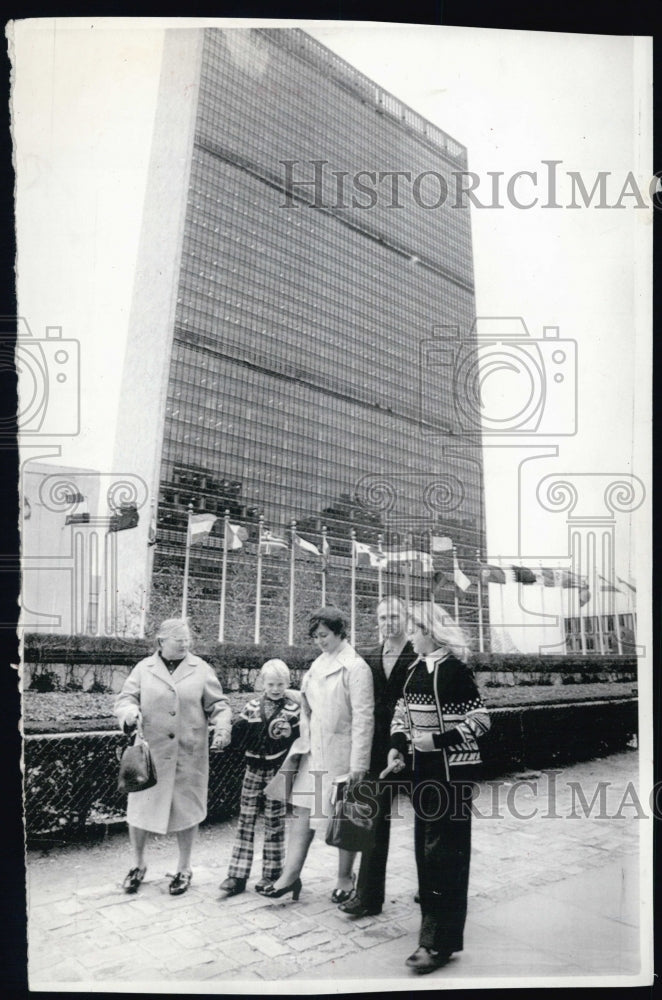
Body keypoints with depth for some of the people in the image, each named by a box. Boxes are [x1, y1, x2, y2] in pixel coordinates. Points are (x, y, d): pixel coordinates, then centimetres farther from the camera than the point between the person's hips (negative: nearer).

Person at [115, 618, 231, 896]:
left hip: (189, 755, 0)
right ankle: (138, 865, 29)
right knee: (139, 809, 5)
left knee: (186, 810, 8)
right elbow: (125, 698, 1)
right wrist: (130, 713, -21)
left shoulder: (201, 669, 4)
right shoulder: (144, 669, 5)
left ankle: (184, 870, 27)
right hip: (150, 752, 0)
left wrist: (222, 728, -12)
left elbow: (218, 705, 6)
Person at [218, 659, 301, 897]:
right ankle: (237, 876, 10)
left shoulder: (293, 709, -3)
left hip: (277, 773, -3)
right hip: (253, 770, 3)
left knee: (274, 824, 6)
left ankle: (272, 875, 19)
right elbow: (237, 738, 1)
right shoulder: (253, 706, 5)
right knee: (245, 821, 4)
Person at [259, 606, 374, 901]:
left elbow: (363, 718, -16)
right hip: (314, 752, 6)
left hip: (341, 753, -6)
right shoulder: (317, 666, 9)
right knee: (303, 810, 4)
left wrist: (358, 763, -18)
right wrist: (304, 744, 9)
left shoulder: (355, 667, -13)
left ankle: (345, 877, 21)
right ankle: (290, 874, 8)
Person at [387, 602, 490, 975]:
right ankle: (434, 930, 29)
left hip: (453, 771, -8)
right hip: (424, 769, 8)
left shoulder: (454, 670, -15)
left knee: (445, 852, -3)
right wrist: (398, 745, 2)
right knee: (426, 847, 15)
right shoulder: (416, 669, 8)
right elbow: (403, 711, 18)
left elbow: (480, 720, -15)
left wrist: (437, 739, -20)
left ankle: (441, 942, 4)